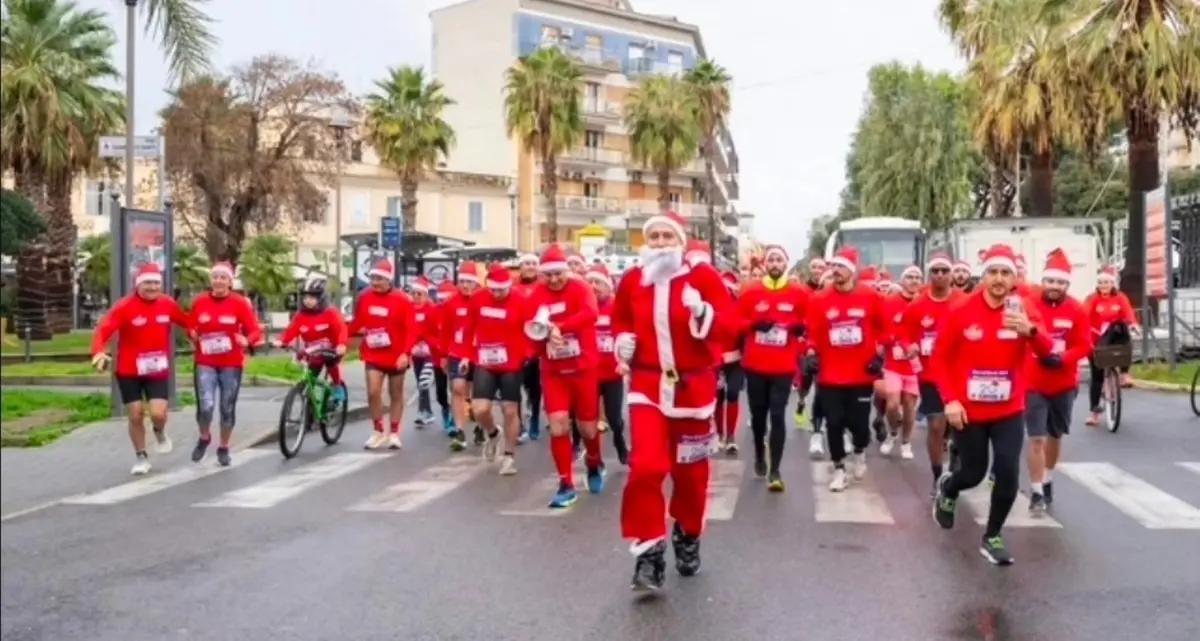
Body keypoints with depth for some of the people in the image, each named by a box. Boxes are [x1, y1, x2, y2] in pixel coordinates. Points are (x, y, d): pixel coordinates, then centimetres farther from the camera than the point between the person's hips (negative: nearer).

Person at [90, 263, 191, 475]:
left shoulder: (168, 304, -5)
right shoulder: (125, 306, -16)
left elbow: (186, 322, 13)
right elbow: (103, 330, -25)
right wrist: (99, 352, -41)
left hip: (158, 370, 1)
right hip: (129, 371, -1)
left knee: (158, 414, -12)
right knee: (135, 416, 5)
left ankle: (160, 432, 25)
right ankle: (141, 457, 25)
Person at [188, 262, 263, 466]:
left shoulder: (240, 303, -6)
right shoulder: (199, 301, -1)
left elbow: (255, 331, -8)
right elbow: (190, 326, 11)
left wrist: (246, 341, -29)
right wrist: (193, 335, -11)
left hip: (231, 364, 0)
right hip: (205, 363, 0)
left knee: (227, 408, 8)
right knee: (205, 406, -13)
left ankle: (223, 448, 29)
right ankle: (204, 438, 18)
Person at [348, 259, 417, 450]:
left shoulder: (401, 300, -13)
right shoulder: (364, 298, -2)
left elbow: (412, 329, -15)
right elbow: (357, 322, 9)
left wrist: (405, 352, -24)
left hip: (396, 356, -2)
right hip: (373, 355, 2)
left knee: (396, 395, 10)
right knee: (373, 392, -10)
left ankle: (394, 433, 22)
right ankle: (378, 432, 6)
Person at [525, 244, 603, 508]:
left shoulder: (580, 288, -10)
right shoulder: (537, 296, 0)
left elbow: (590, 314, -30)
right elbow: (532, 332, -1)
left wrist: (558, 328, -39)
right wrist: (545, 340, -23)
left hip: (583, 368, -2)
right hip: (553, 372, 2)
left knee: (587, 427, 8)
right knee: (558, 424, -9)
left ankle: (594, 464, 41)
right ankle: (566, 485, 4)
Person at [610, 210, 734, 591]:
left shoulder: (703, 277, -5)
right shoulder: (631, 281, 3)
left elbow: (730, 322, -12)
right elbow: (620, 318, 21)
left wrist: (704, 313, -30)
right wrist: (623, 339, 1)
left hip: (693, 384, -1)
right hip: (648, 384, 1)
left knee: (690, 470, 12)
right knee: (645, 466, -16)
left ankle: (688, 537, 36)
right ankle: (649, 551, -6)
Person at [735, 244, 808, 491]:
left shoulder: (799, 294, 0)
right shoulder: (750, 292, 1)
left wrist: (801, 326, -11)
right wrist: (753, 324, -13)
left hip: (784, 366, -1)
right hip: (755, 365, 2)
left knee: (777, 416, -8)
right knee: (758, 415, 13)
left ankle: (775, 471, -5)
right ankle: (759, 456, 38)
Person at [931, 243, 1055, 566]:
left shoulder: (1024, 311, -7)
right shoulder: (962, 312, -10)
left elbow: (1047, 353, -20)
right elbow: (940, 358, -5)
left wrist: (1030, 330, -40)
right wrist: (950, 399, -14)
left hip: (1009, 412, 1)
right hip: (968, 411, -1)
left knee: (1008, 473, -9)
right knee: (973, 473, 9)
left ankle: (992, 537, 13)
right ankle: (947, 490, 47)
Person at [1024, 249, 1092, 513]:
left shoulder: (1077, 310, -4)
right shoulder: (1029, 305, -10)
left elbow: (1085, 345, -5)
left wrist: (1063, 358, -21)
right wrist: (1036, 353, -21)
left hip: (1064, 384, 3)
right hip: (1033, 383, -3)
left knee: (1055, 435, 18)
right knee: (1036, 438, -8)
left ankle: (1047, 481, 38)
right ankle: (1037, 492, -1)